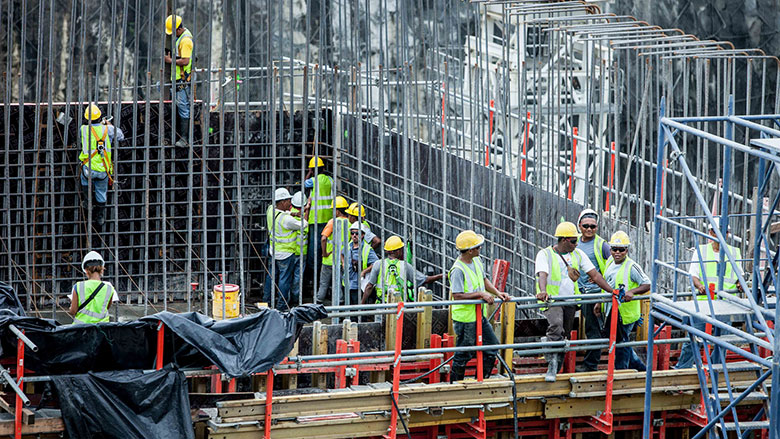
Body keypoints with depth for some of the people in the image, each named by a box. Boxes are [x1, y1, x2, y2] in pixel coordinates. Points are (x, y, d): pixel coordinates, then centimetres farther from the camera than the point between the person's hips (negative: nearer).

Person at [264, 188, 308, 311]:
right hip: (285, 254, -8)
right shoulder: (286, 219, -28)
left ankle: (267, 300, 29)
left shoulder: (271, 211, -5)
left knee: (271, 276, 19)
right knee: (284, 278, 4)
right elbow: (303, 225, -15)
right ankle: (281, 305, 11)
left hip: (273, 250, 8)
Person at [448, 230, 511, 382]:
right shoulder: (458, 270, -23)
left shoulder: (477, 261, 5)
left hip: (480, 315, 9)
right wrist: (481, 294, -25)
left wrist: (497, 293, 6)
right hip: (465, 318, -9)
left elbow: (484, 279, 21)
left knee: (492, 346, 12)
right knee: (463, 355, 1)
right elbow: (457, 295, -26)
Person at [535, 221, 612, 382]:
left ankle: (555, 371, 18)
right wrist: (543, 291, -43)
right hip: (552, 300, -5)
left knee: (564, 336, 8)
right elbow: (542, 274, -23)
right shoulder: (545, 254, -5)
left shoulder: (578, 254, 9)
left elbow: (595, 275, 7)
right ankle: (552, 364, -27)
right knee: (556, 326, -30)